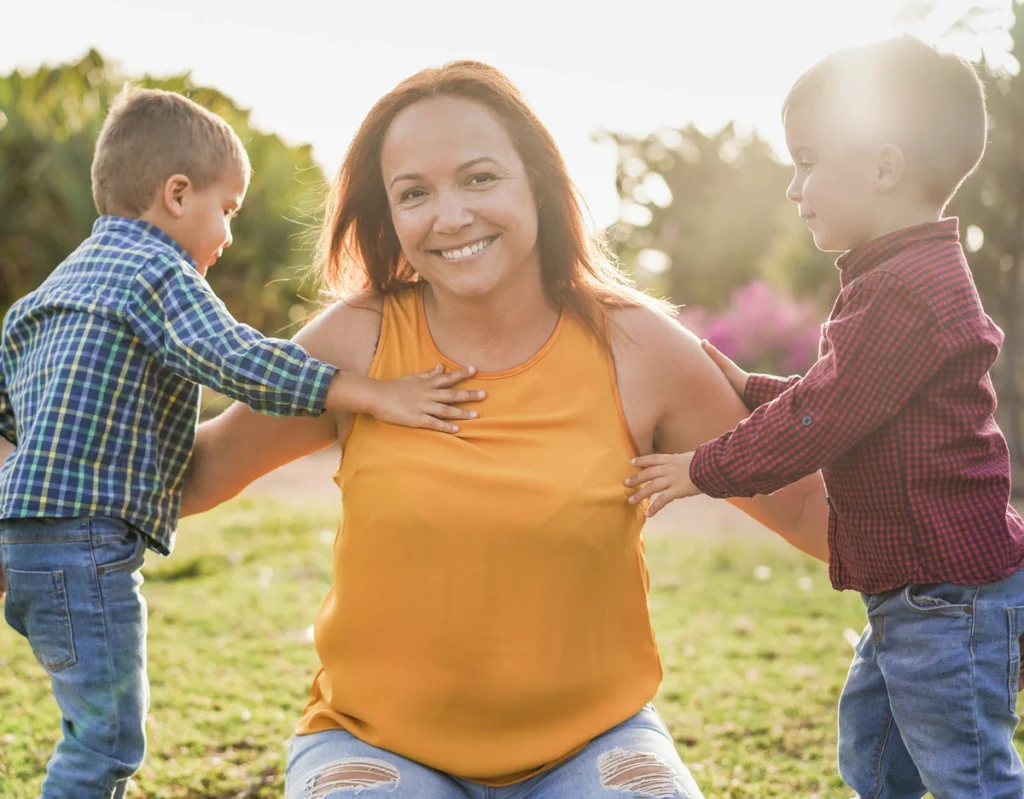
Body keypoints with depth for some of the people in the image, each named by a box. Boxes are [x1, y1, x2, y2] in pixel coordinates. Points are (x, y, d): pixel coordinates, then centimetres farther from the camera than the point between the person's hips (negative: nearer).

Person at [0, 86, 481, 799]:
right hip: (84, 536, -10)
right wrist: (372, 394, -26)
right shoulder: (157, 270, -10)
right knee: (108, 737, -6)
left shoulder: (67, 278, 21)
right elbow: (237, 360, -25)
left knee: (100, 729, 18)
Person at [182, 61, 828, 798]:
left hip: (588, 737, 1)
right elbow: (222, 456, 7)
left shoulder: (634, 347, -7)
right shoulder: (360, 341, -8)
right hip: (378, 737, 0)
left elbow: (799, 502, 2)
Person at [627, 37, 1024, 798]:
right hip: (917, 592, 11)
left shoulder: (908, 293, -23)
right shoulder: (910, 276, 12)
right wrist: (750, 389, 15)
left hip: (951, 594, -11)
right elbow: (839, 396, 22)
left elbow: (815, 423, -21)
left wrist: (703, 471, -10)